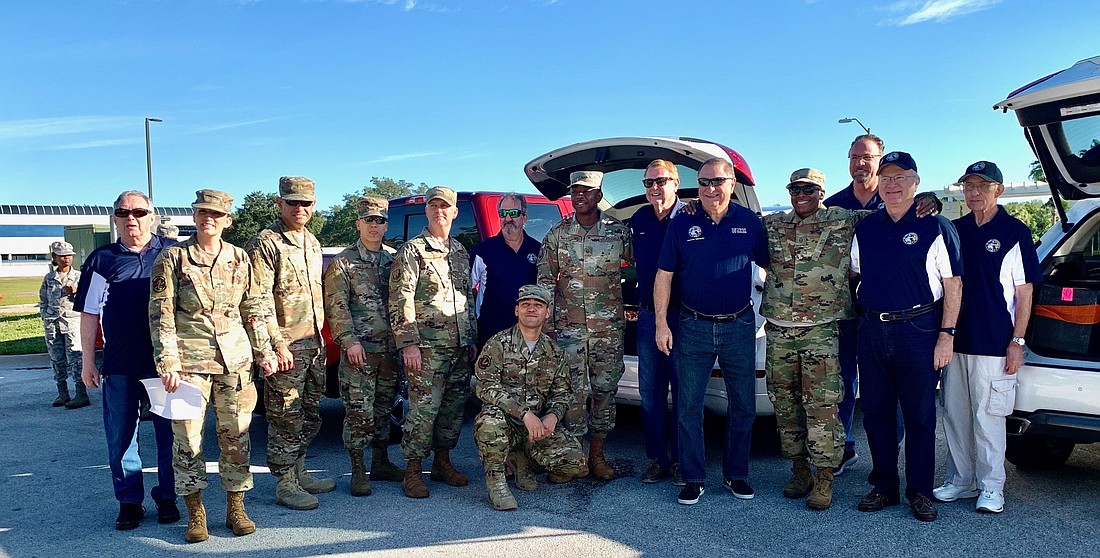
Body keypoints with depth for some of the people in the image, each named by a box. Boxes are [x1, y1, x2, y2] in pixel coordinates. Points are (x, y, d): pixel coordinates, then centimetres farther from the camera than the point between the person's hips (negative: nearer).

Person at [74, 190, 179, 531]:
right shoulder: (102, 259, 6)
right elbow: (89, 313, 8)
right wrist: (88, 359, 4)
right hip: (119, 364, 1)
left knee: (169, 432, 5)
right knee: (120, 436, 6)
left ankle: (166, 497, 19)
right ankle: (129, 502, 17)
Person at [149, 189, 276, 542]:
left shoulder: (239, 259, 8)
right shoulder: (172, 258, 0)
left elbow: (254, 310, 14)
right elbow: (160, 315, -4)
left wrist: (263, 352, 10)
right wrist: (167, 364, -10)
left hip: (235, 360, 3)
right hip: (189, 361, -2)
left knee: (236, 436, 6)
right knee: (188, 437, 0)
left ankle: (236, 507, 18)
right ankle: (195, 513, 14)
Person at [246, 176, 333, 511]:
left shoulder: (312, 243, 15)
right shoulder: (265, 244, -9)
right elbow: (260, 302, -15)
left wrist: (320, 335, 17)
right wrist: (277, 344, -19)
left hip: (315, 345, 8)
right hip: (287, 347, -8)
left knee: (310, 416, 15)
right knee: (286, 418, -2)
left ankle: (299, 472, 28)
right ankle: (285, 486, 8)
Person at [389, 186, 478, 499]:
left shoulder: (461, 252, 17)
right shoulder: (412, 251, -3)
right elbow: (400, 301, -10)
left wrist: (472, 338, 17)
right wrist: (408, 343, -16)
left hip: (461, 347, 7)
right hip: (427, 347, -6)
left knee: (455, 409, 10)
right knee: (423, 410, -7)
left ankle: (442, 462, 24)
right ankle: (413, 472, 4)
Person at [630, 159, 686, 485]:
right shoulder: (638, 220, 10)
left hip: (682, 316, -5)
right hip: (647, 315, 5)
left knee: (683, 391, 3)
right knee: (650, 391, 8)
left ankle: (681, 460, 14)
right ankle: (657, 458, 19)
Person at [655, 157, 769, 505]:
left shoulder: (749, 222, 2)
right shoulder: (681, 225, 0)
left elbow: (770, 266, 11)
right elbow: (664, 276, 1)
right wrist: (661, 323, -5)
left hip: (739, 326, 1)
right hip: (693, 328, -1)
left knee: (743, 406, 8)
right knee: (688, 407, 2)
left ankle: (736, 474, 23)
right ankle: (693, 479, 14)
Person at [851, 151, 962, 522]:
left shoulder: (935, 227, -3)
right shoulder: (865, 228, 10)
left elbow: (953, 285, -5)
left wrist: (946, 335, -10)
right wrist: (863, 307, 11)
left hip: (919, 331, -4)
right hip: (872, 331, 5)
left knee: (919, 416, 3)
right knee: (876, 413, 9)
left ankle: (920, 492, 15)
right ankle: (884, 487, 21)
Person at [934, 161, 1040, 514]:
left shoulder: (1015, 232, -2)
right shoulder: (954, 230, 11)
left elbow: (1024, 291, -3)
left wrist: (1017, 341, -9)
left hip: (994, 344, -5)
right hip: (954, 340, 5)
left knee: (988, 417, -1)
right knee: (954, 415, 10)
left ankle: (991, 487, 11)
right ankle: (961, 481, 21)